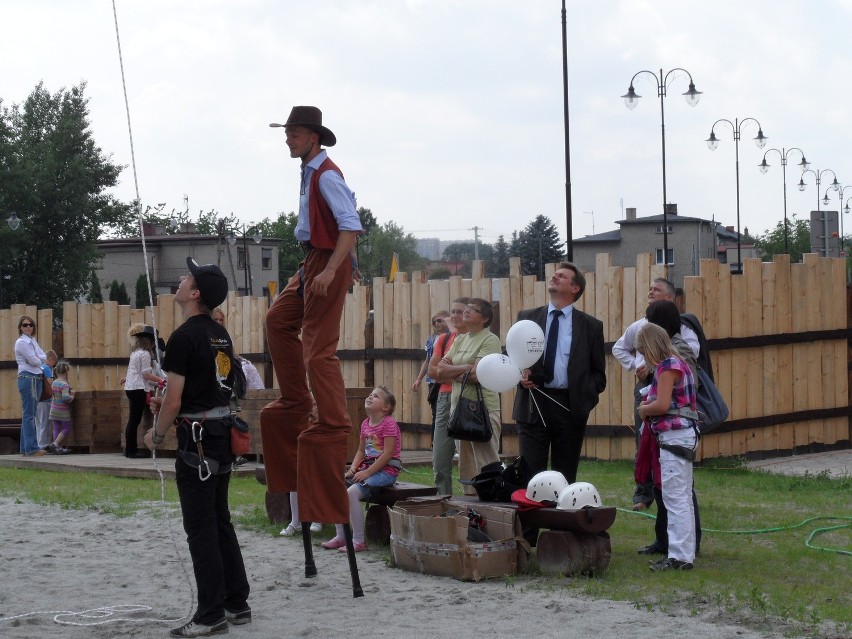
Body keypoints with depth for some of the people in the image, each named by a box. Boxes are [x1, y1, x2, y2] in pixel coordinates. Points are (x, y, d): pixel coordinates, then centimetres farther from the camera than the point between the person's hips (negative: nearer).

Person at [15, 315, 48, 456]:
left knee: (30, 414, 10)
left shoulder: (33, 341, 17)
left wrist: (36, 358, -9)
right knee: (29, 414, -10)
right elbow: (34, 361, -14)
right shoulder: (21, 342, -10)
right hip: (27, 378, -9)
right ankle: (31, 447, -12)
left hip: (37, 378, 9)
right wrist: (40, 360, 6)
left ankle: (25, 447, 13)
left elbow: (44, 357, 9)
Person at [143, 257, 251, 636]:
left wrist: (156, 435, -2)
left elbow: (173, 401, -17)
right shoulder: (221, 335, 11)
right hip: (223, 434, 9)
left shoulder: (184, 337, -17)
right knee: (220, 522, 16)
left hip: (197, 440, -9)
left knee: (200, 529, -4)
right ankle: (237, 604, 20)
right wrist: (169, 405, 23)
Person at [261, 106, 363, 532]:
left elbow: (350, 225, -25)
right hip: (314, 261, 11)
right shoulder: (312, 172, 13)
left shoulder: (326, 175, -17)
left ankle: (333, 423, -6)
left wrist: (331, 270, -30)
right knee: (279, 323, 20)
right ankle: (295, 403, 26)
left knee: (319, 350, -9)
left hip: (327, 263, -11)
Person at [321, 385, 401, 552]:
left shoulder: (389, 424, -12)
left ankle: (359, 540, -18)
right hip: (368, 468, 9)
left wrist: (367, 472, -20)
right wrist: (353, 468, 0)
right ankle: (340, 536, 3)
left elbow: (387, 454, -19)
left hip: (386, 470, -9)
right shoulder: (366, 424, 14)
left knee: (351, 492, -26)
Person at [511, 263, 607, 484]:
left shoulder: (591, 326, 7)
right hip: (532, 406, 1)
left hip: (570, 407, -1)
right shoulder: (527, 318, 11)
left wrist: (587, 397, -8)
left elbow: (598, 372, 9)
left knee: (565, 478, 5)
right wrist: (520, 373, -6)